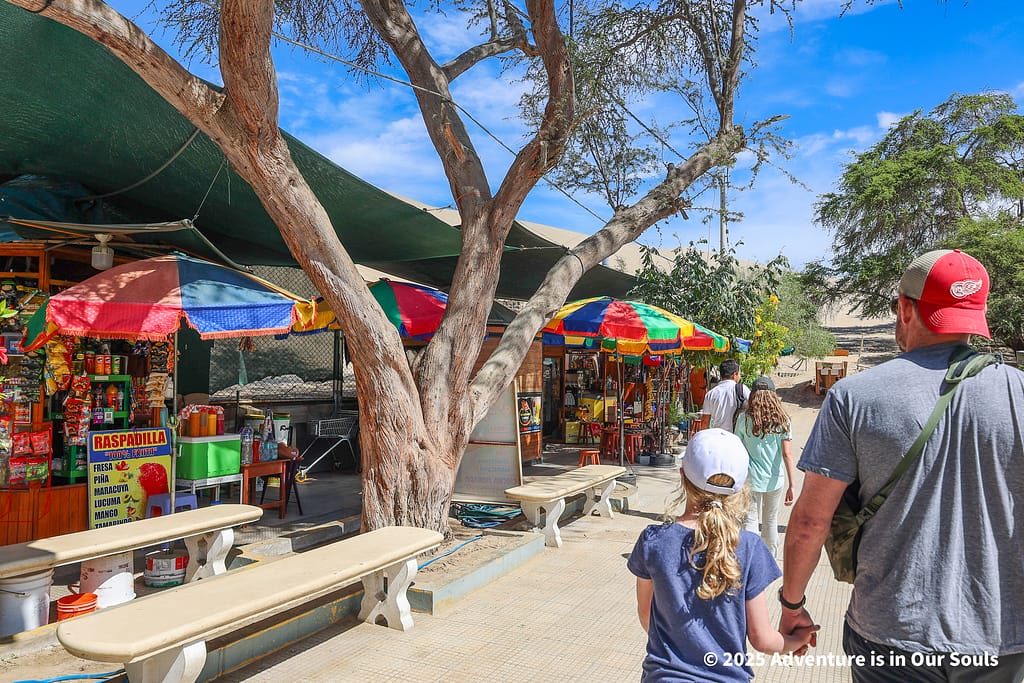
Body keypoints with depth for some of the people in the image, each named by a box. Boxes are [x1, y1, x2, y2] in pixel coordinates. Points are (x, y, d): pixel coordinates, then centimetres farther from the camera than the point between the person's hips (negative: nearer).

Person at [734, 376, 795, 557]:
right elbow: (787, 455, -9)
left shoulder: (744, 418, -6)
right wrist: (791, 485, -7)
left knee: (751, 521, 3)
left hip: (751, 479, -2)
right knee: (771, 522, 17)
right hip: (775, 479, 2)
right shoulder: (781, 420, -4)